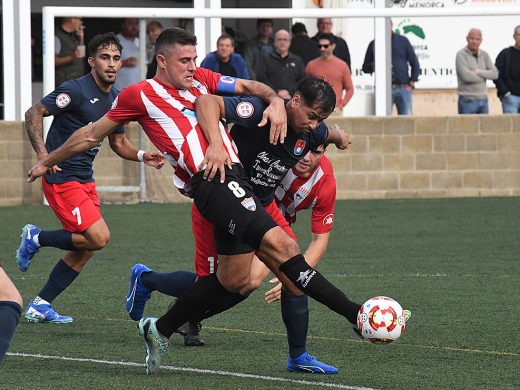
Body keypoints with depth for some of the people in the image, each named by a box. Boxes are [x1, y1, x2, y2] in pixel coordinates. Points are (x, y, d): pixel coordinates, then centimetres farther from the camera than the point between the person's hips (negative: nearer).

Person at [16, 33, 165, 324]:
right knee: (99, 237, -17)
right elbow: (34, 114, -16)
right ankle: (36, 238, 4)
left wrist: (142, 156, 0)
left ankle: (40, 305, 16)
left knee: (84, 249, 7)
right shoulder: (76, 90, -15)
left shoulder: (116, 99, 9)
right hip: (61, 177, -9)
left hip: (85, 179, 9)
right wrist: (42, 153, -28)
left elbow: (118, 142, 20)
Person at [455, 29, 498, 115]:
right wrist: (485, 76, -4)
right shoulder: (461, 55, -7)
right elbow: (466, 76, -18)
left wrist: (478, 71, -14)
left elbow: (494, 74, -1)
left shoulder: (484, 55, 9)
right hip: (467, 100, -5)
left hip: (483, 100, 5)